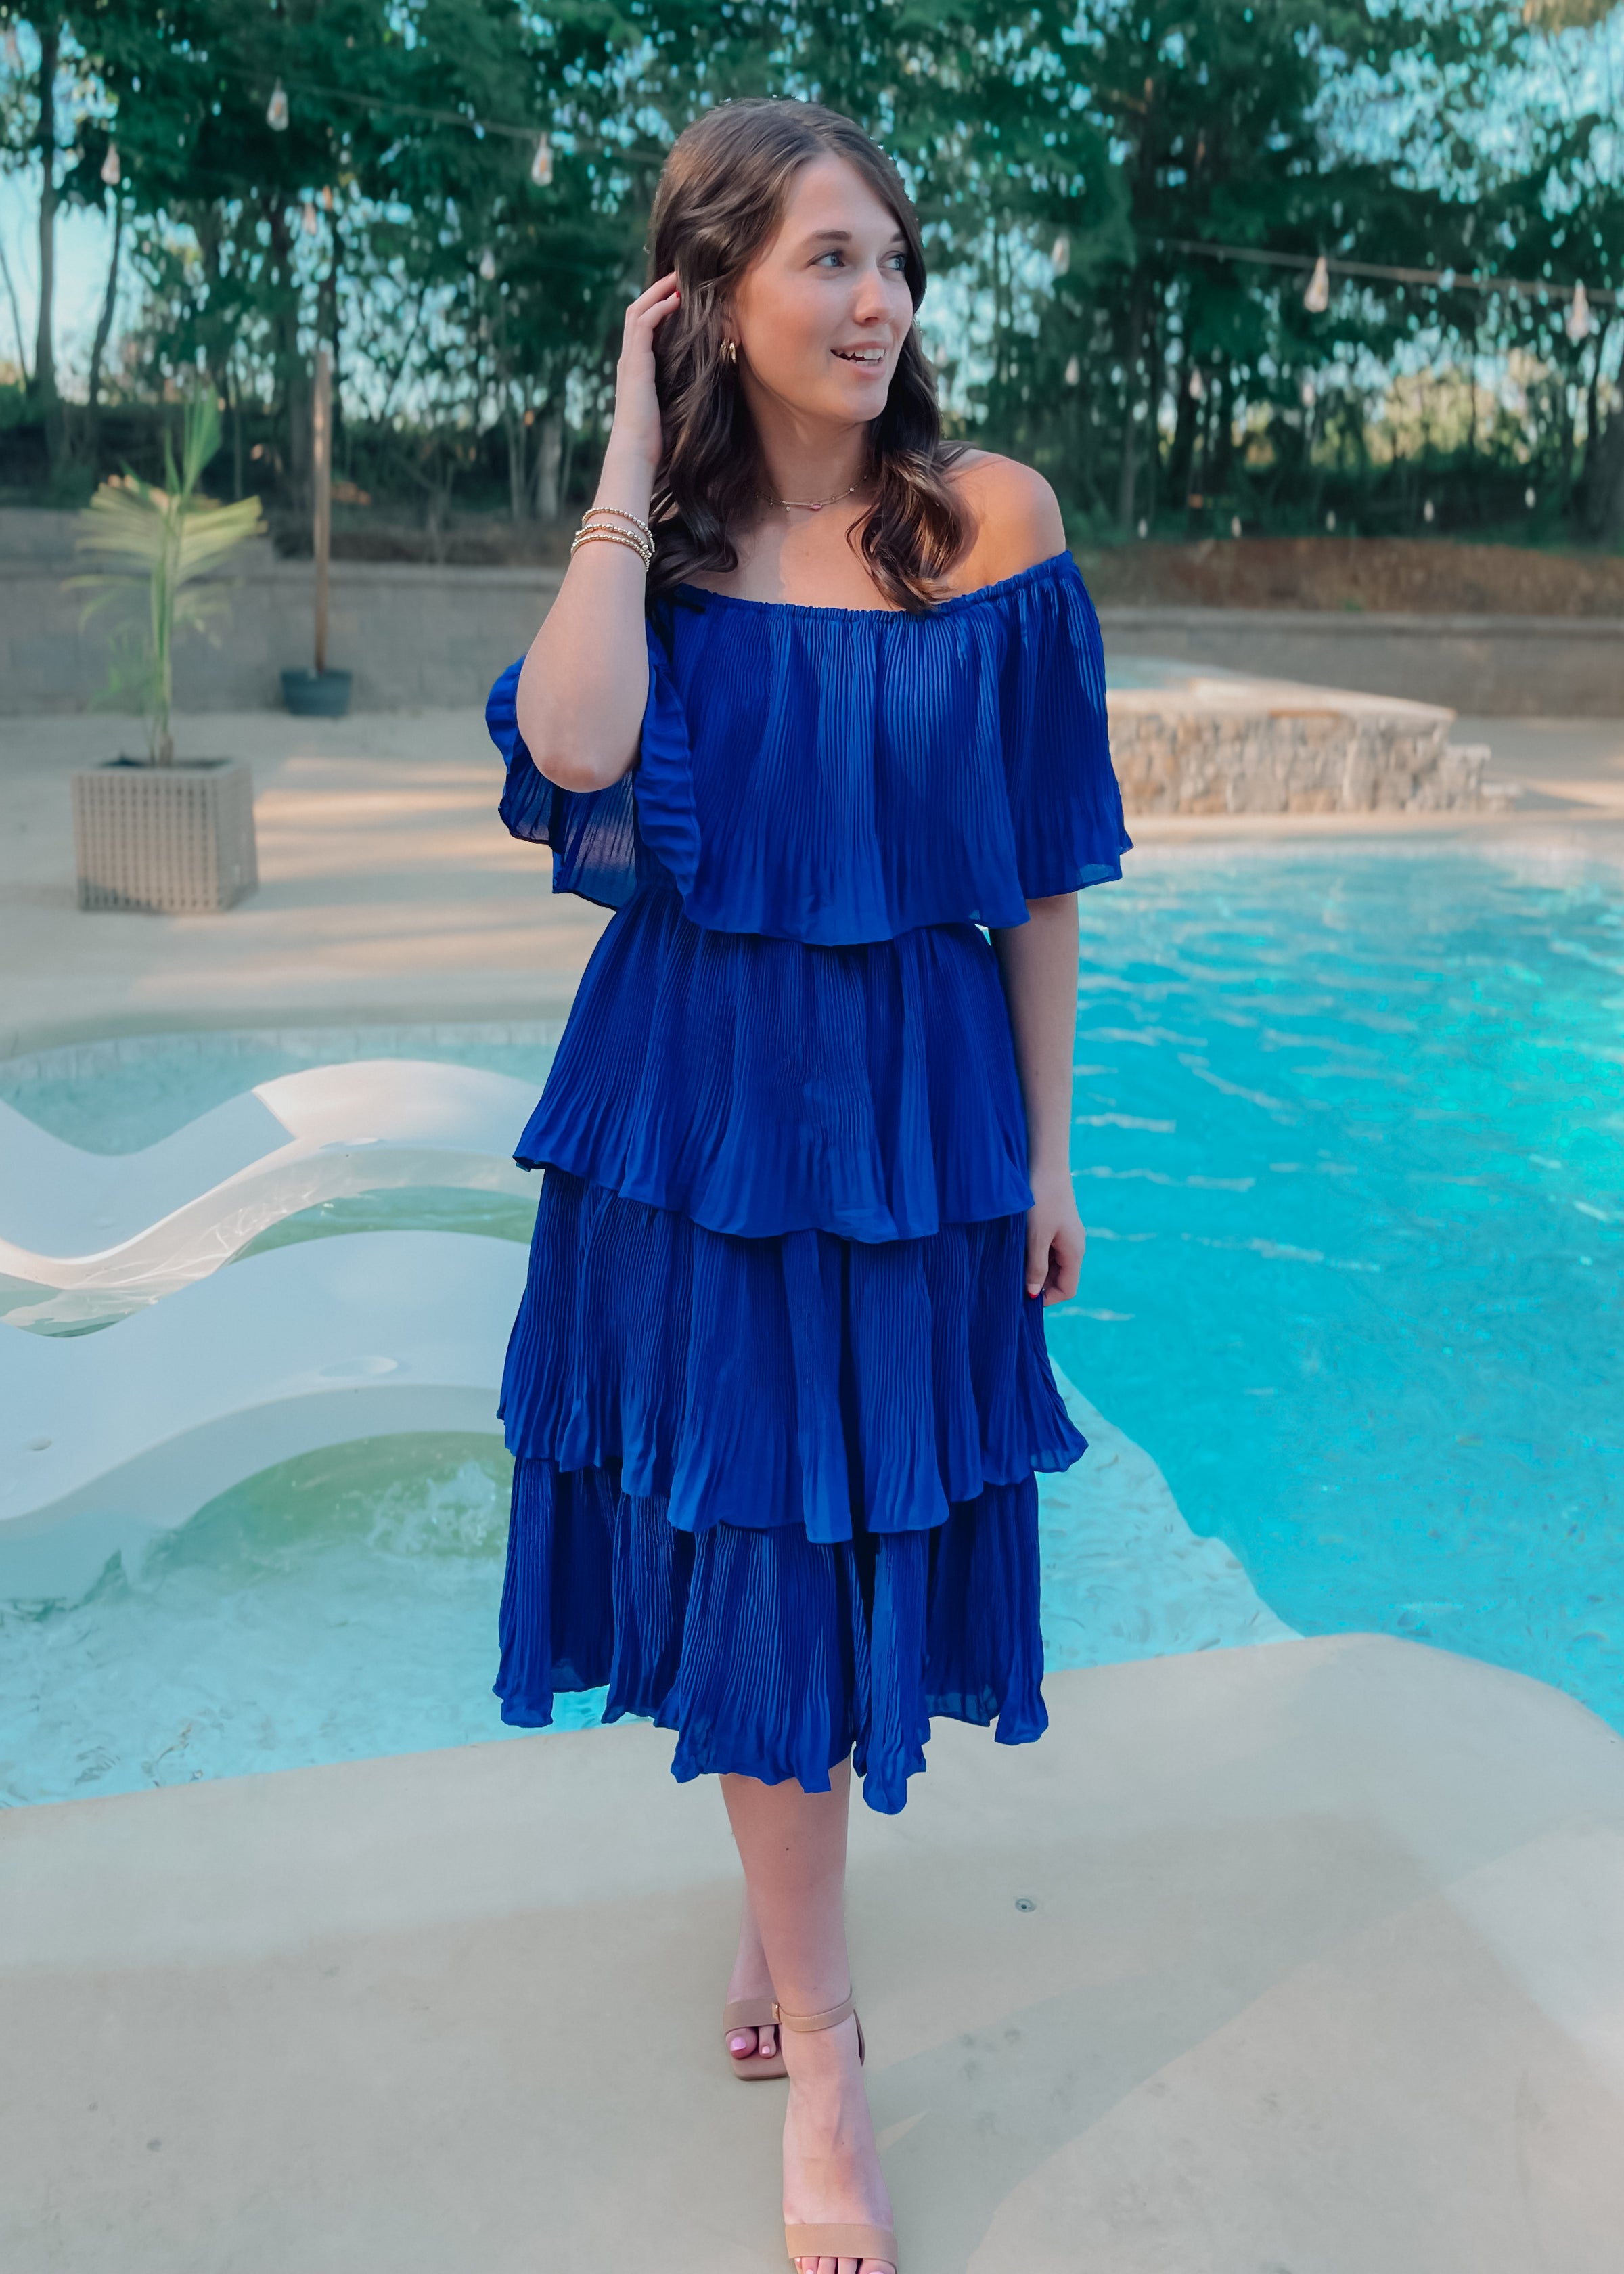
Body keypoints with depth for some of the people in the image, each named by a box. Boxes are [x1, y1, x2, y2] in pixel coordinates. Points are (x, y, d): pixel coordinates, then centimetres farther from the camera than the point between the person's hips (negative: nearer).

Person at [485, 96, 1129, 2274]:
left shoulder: (994, 522, -3)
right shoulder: (659, 540, 0)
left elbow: (1042, 872, 0)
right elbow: (577, 748, -22)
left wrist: (1045, 1150, 0)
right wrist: (635, 458, -13)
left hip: (917, 1111, 0)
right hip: (699, 1104, 1)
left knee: (862, 1532, 12)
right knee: (751, 1546, 7)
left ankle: (784, 1900, 43)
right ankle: (819, 2059, 26)